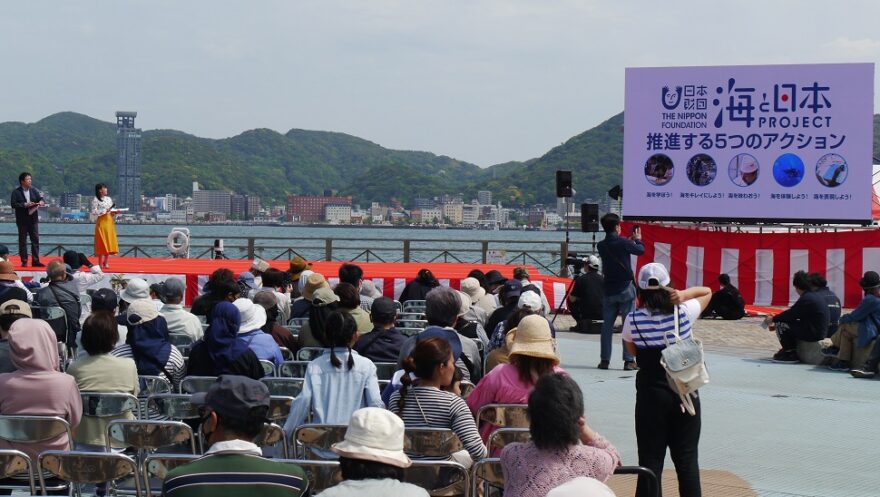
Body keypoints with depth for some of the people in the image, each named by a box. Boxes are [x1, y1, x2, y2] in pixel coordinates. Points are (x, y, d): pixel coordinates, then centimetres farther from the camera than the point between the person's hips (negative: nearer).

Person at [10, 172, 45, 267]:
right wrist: (24, 205, -21)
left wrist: (41, 202, -17)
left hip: (33, 219, 4)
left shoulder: (34, 191, 8)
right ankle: (24, 261, 7)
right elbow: (13, 204, -12)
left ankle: (35, 261, 4)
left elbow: (40, 199, 7)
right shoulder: (16, 192, -4)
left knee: (35, 240, 1)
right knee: (22, 241, 2)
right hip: (22, 220, -4)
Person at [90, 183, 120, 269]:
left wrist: (115, 212, -4)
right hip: (101, 222, -6)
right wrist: (104, 211, -18)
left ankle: (106, 262, 11)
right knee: (102, 243, -5)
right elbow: (94, 212, -10)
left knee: (109, 242, 4)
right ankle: (100, 263, 0)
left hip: (109, 222, 6)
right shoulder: (95, 200, -4)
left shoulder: (109, 199, 14)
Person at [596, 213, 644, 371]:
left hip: (609, 290, 4)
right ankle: (629, 360, -3)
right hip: (626, 289, -4)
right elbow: (641, 250, -1)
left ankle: (604, 360, 10)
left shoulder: (601, 246, 2)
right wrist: (637, 239, 19)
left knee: (607, 325, 9)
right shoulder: (623, 243, -13)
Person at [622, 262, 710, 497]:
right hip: (685, 392, 1)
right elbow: (706, 291, 10)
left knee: (650, 460, 3)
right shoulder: (684, 313, -8)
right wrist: (682, 294, -6)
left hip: (650, 393, -1)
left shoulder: (632, 320, -9)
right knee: (687, 458, 8)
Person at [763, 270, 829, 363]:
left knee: (780, 324, -7)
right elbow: (793, 312, 18)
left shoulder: (806, 298, -17)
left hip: (813, 334, -10)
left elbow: (790, 314, -14)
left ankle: (791, 354, -2)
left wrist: (773, 319, 3)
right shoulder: (816, 296, 14)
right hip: (820, 332, 10)